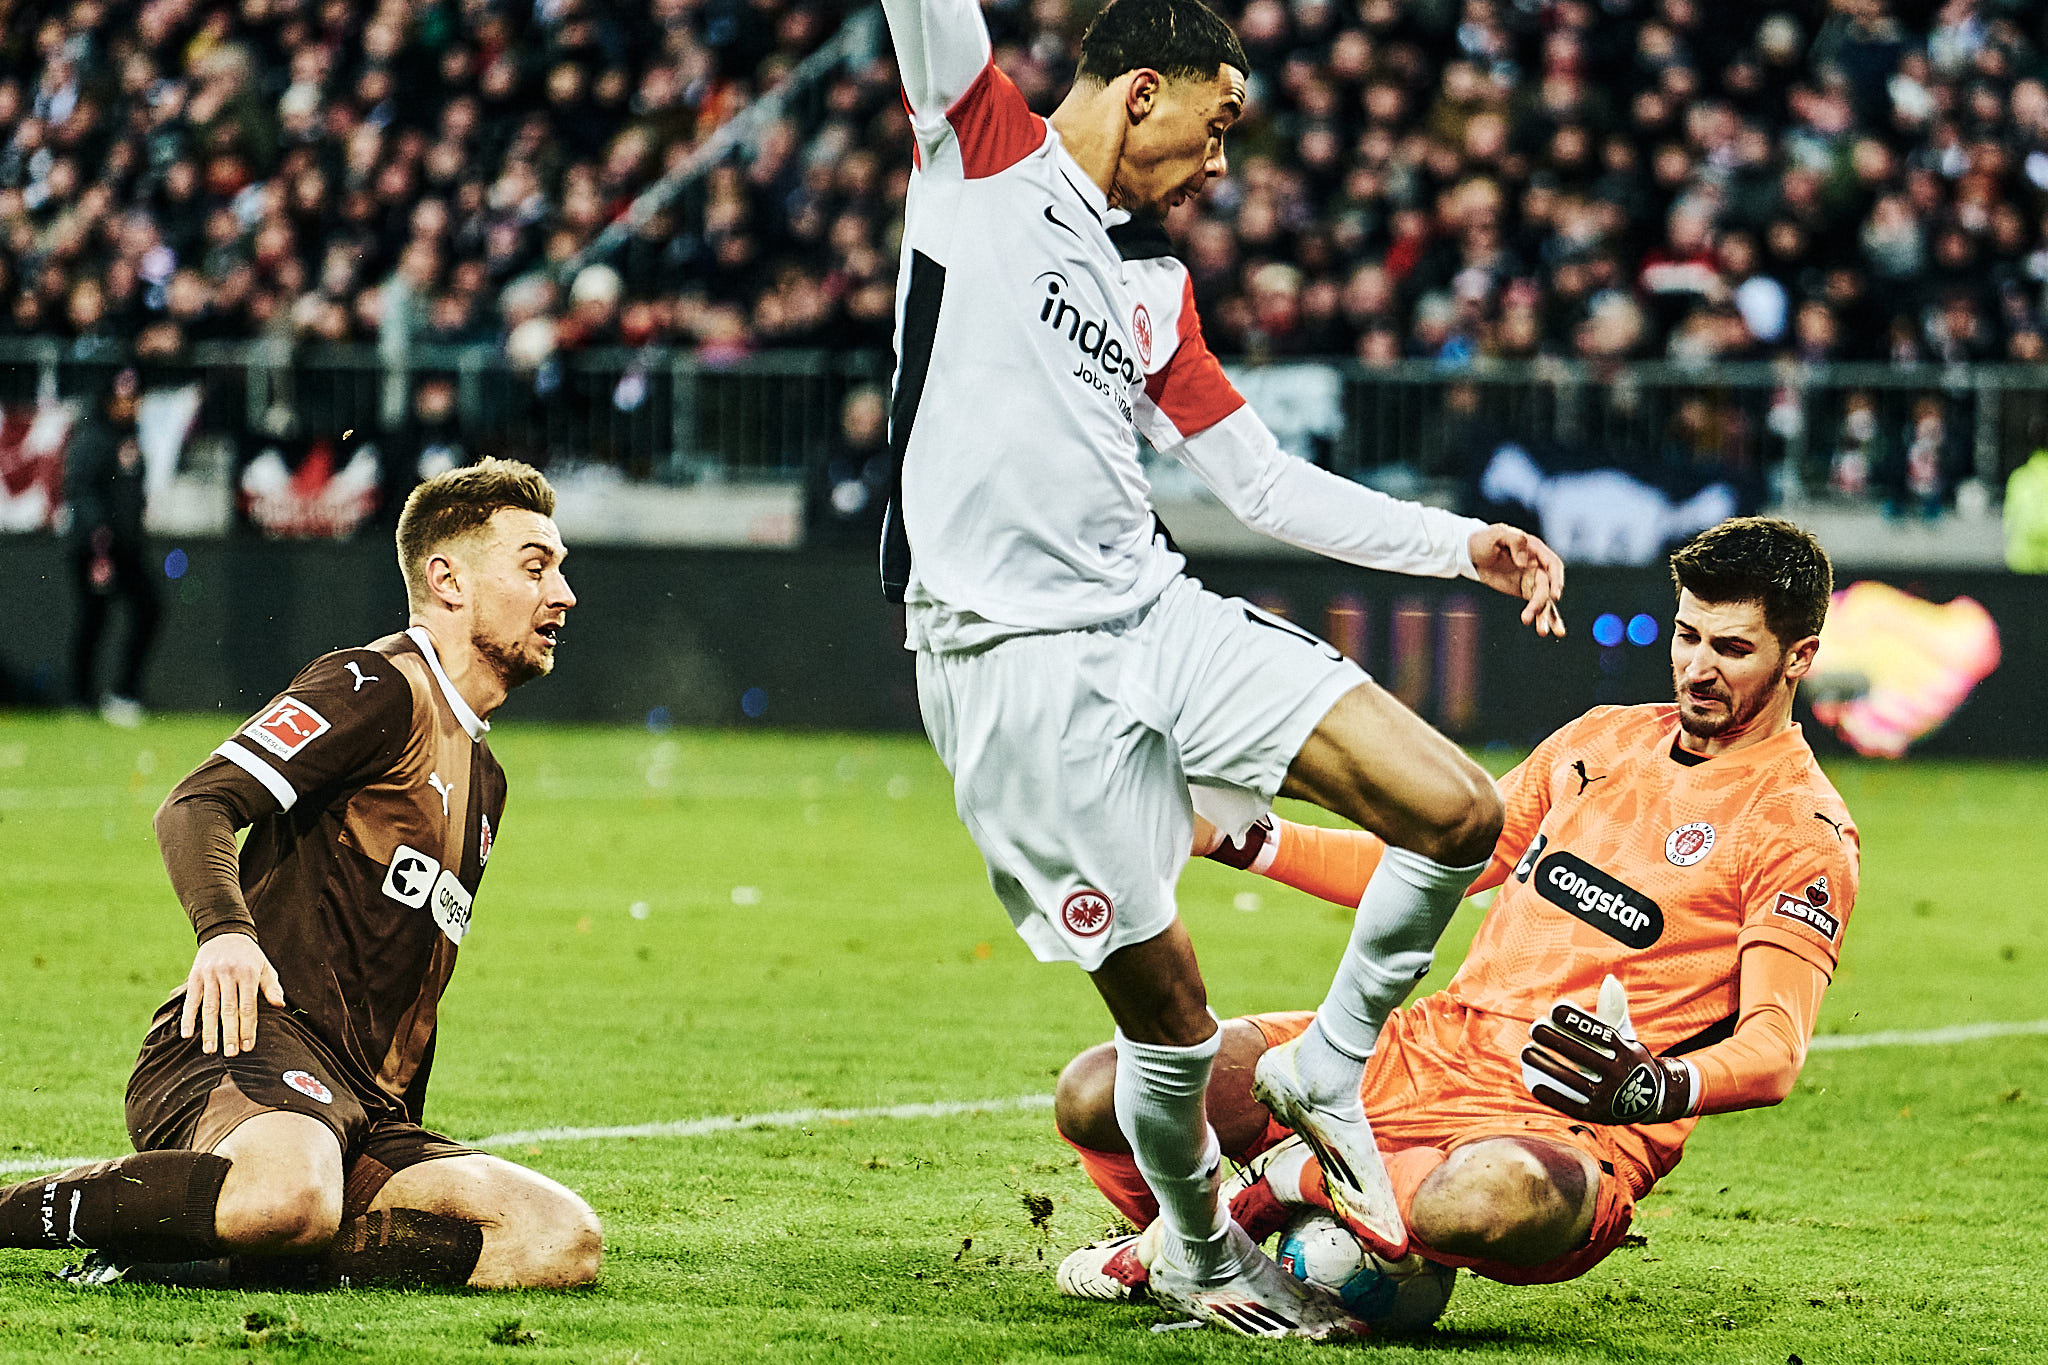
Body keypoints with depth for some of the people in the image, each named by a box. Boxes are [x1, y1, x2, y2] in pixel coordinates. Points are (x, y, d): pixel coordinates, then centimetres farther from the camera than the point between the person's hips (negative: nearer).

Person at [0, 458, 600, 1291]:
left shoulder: (483, 777, 30)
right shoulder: (378, 687, 1)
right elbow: (195, 805, -13)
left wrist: (415, 1156, 27)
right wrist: (224, 929, -32)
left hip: (368, 1105, 9)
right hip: (253, 1040, -9)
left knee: (565, 1243, -17)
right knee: (289, 1198, -43)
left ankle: (219, 1256, -18)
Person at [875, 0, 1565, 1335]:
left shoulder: (1155, 294, 21)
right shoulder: (984, 146, 4)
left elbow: (1270, 484, 25)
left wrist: (1464, 544, 19)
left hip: (1162, 617, 6)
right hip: (1014, 662, -6)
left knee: (1458, 813, -9)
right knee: (1167, 1002, -4)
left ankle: (1329, 1071, 13)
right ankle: (1199, 1251, 23)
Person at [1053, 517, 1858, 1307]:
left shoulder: (1805, 831, -3)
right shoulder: (1602, 739, 17)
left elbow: (1774, 1050, -15)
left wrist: (1653, 1089, -36)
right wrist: (1236, 836, 19)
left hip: (1572, 1127, -6)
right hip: (1429, 1053, 6)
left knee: (1504, 1196, -46)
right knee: (1095, 1092, -10)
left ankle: (1297, 1181, -15)